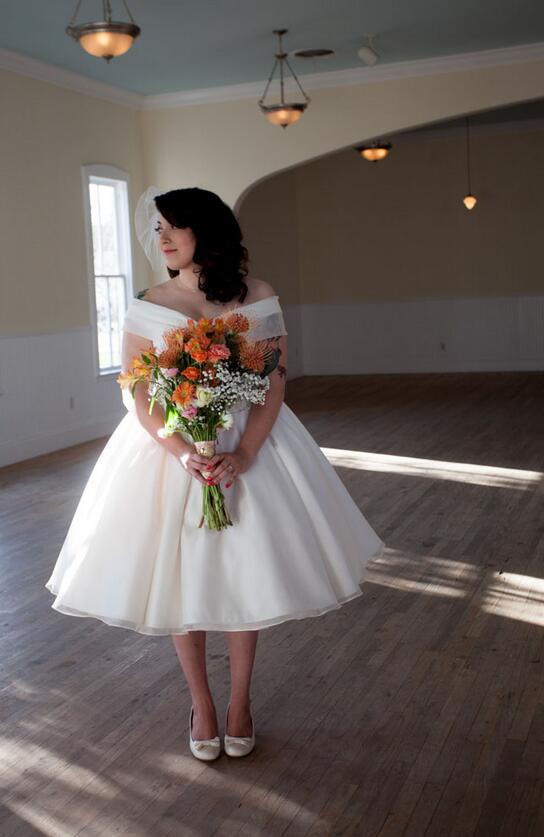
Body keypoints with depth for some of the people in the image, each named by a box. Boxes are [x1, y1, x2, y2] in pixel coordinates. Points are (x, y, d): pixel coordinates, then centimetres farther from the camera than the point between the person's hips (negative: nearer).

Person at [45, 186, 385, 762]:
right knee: (179, 580, 6)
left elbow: (275, 385, -7)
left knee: (244, 577, 5)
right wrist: (183, 453, -21)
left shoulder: (258, 300, -3)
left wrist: (243, 453, -21)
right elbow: (138, 396, -6)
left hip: (250, 447, 0)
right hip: (169, 449, 1)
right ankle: (201, 703, 26)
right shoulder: (147, 308, -1)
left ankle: (240, 702, 25)